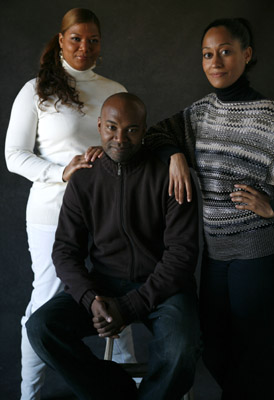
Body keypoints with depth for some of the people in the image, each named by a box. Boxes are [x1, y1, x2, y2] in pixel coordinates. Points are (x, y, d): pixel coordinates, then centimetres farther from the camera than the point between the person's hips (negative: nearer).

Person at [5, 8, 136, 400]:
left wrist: (111, 151, -8)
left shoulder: (114, 91, 9)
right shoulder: (36, 90, -2)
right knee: (47, 301, 5)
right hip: (53, 212, -3)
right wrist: (62, 173, -18)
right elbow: (15, 156, -3)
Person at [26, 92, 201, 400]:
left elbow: (182, 252, -10)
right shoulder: (83, 181, 3)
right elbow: (65, 250, 3)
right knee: (40, 327, -21)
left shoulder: (168, 177, -7)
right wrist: (91, 299, -17)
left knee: (180, 349, -33)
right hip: (103, 283, 3)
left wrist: (130, 306, -17)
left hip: (163, 285, -3)